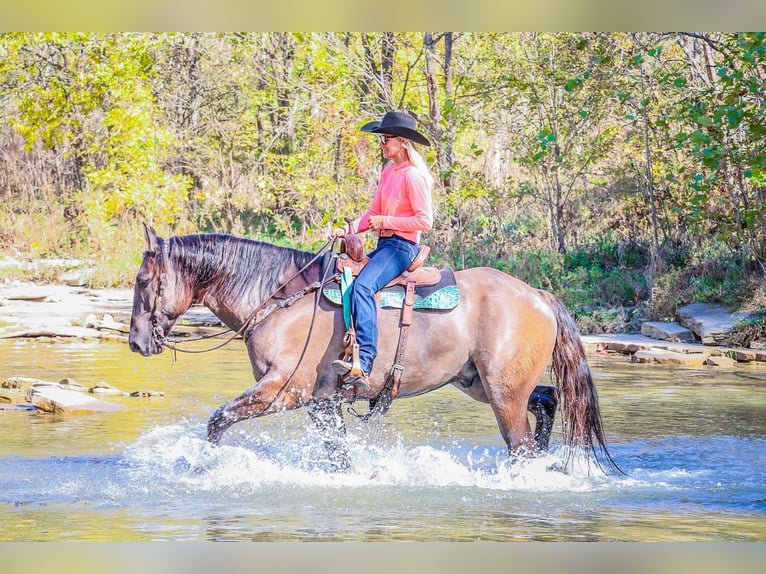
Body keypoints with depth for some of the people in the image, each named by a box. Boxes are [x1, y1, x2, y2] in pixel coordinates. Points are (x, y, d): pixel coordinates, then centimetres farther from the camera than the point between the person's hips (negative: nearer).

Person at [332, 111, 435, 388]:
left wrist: (385, 222, -15)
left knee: (362, 286, -33)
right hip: (383, 245, 11)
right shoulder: (388, 172, 15)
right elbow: (374, 213, 16)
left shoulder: (413, 175, -12)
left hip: (401, 246, -11)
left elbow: (424, 220, -17)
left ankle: (364, 365, -43)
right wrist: (350, 228, 0)